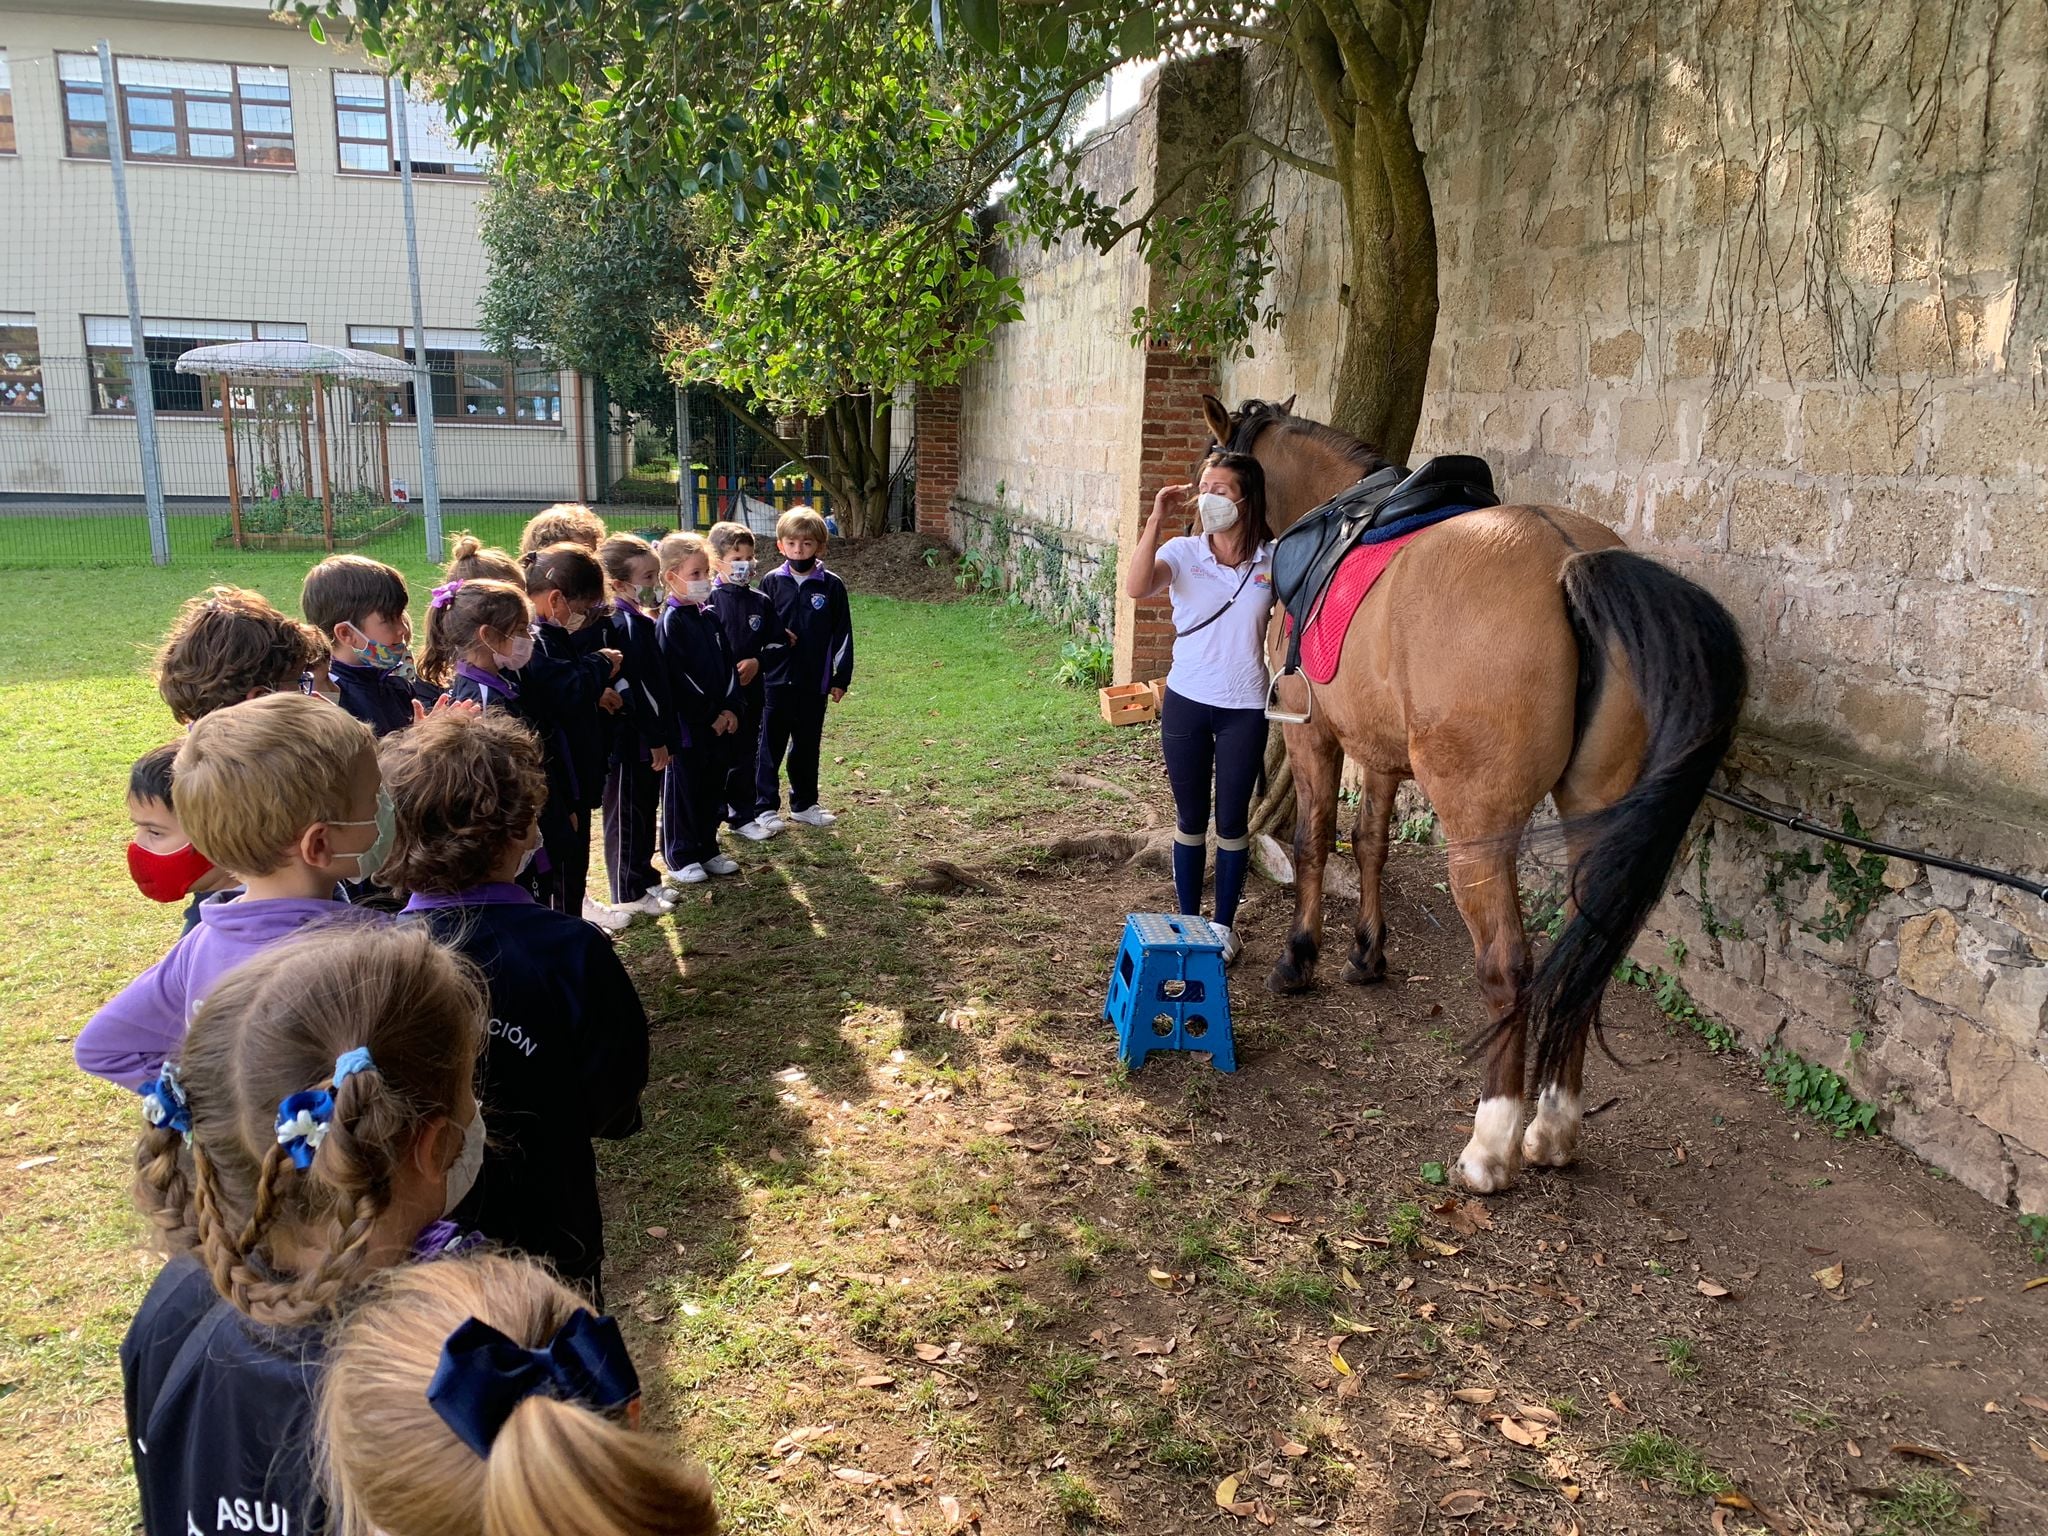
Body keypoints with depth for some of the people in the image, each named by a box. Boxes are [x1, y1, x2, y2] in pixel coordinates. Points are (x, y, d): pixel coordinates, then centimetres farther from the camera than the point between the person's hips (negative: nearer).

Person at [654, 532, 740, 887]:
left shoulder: (708, 616, 9)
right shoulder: (671, 622, -15)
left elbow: (727, 665, 12)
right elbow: (677, 678, -19)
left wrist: (730, 708, 0)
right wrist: (711, 715, -15)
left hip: (718, 721, 7)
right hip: (687, 724, -7)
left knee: (712, 787, 15)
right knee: (682, 790, 5)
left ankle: (707, 850, 28)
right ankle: (680, 858, 16)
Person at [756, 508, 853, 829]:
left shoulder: (832, 586, -2)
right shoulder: (772, 582, -1)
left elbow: (842, 634, 2)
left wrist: (841, 678, 2)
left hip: (815, 682, 1)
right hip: (776, 679, 0)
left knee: (807, 745, 14)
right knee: (770, 745, 5)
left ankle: (804, 803, 27)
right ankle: (766, 806, 14)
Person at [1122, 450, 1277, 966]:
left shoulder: (1273, 558, -4)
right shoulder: (1183, 552, -5)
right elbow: (1136, 588, -24)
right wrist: (1157, 519, -25)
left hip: (1244, 709, -1)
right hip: (1185, 702, 1)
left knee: (1231, 821, 9)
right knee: (1190, 819, 12)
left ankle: (1224, 924, 26)